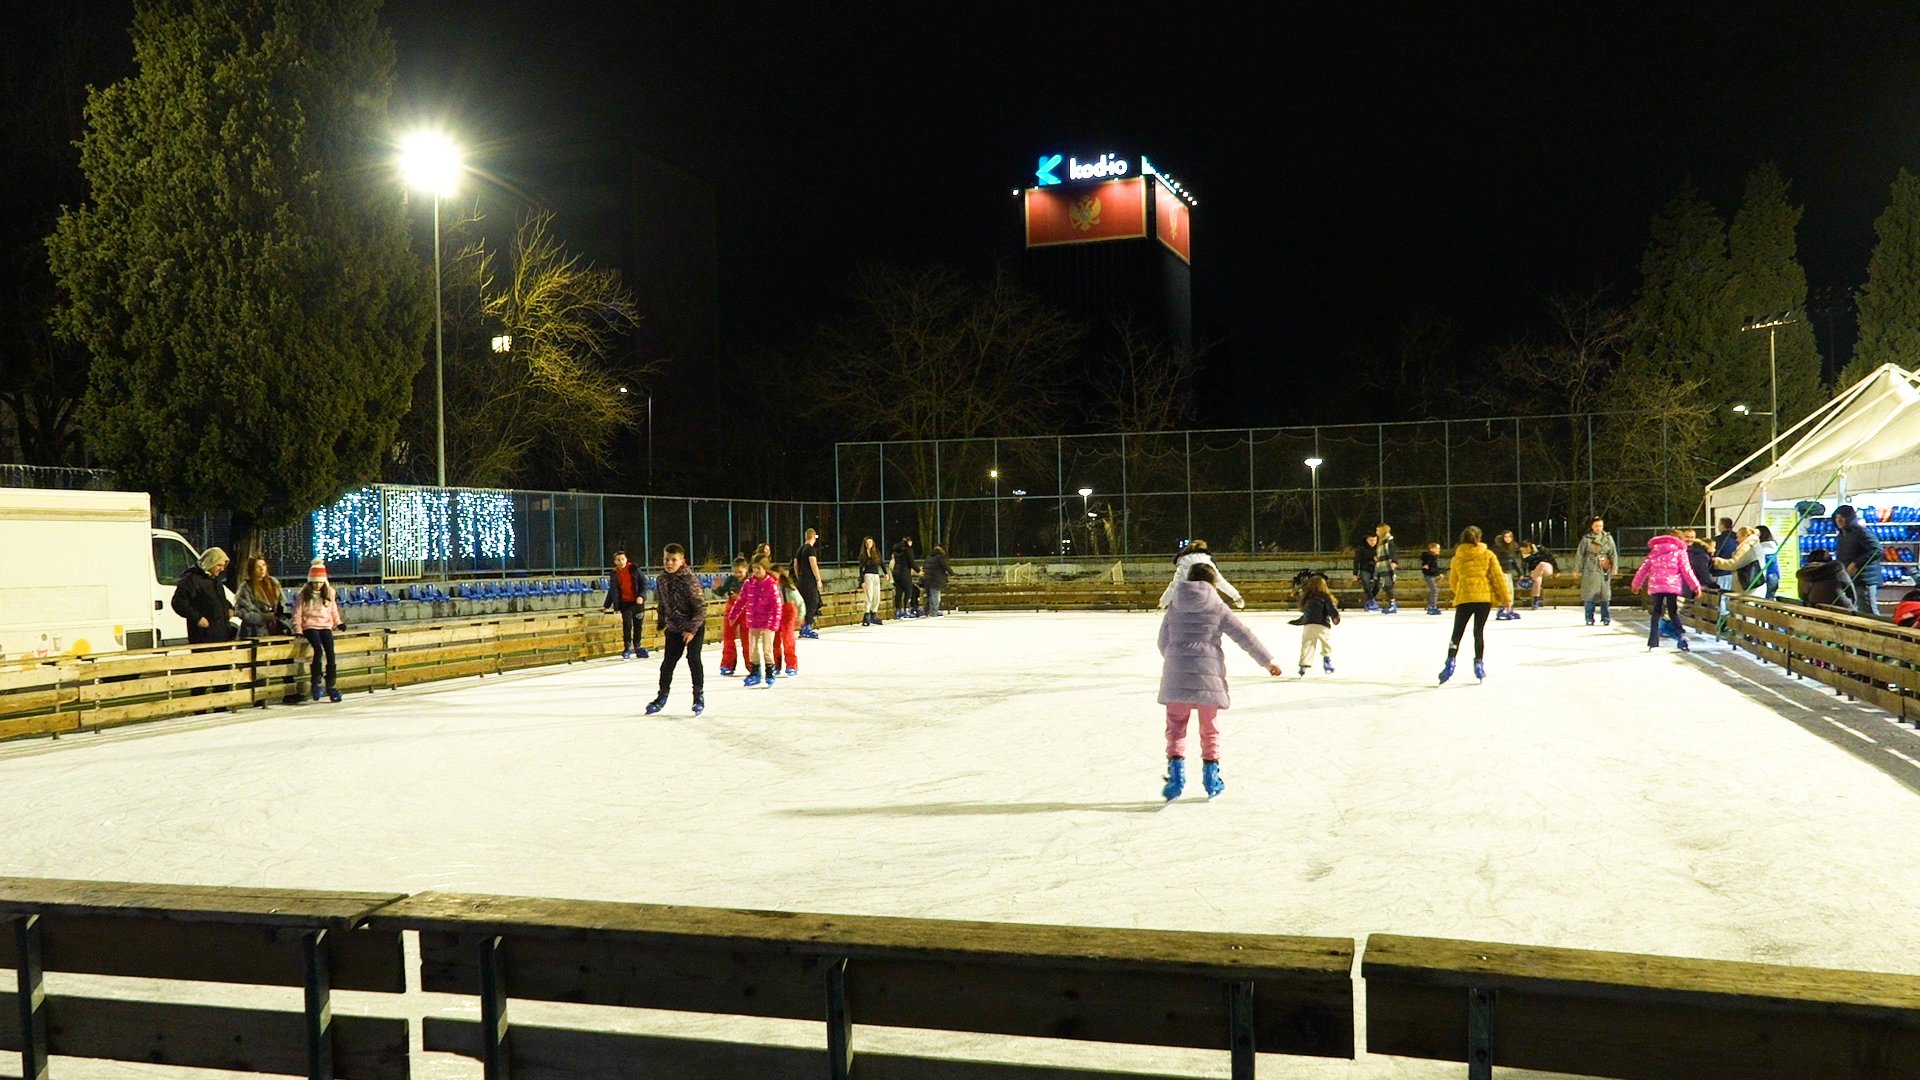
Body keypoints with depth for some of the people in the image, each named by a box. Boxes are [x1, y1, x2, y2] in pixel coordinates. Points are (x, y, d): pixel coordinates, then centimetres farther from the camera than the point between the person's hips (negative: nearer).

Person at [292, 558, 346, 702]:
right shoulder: (304, 594, 2)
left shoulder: (329, 593, 11)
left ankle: (331, 686, -11)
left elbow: (334, 611, 21)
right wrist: (298, 630, -6)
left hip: (325, 626, 3)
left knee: (330, 652, -15)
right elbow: (297, 613, 3)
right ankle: (316, 682, -14)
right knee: (318, 650, -26)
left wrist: (339, 623, 7)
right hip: (310, 626, -3)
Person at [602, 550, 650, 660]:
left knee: (638, 625, 7)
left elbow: (643, 582, -3)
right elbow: (612, 591, 10)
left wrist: (641, 595, -16)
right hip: (625, 602, 0)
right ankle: (627, 648, 2)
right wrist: (606, 605, 9)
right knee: (627, 625, -9)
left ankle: (637, 646, 21)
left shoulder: (634, 569, -3)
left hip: (638, 601, 0)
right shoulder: (614, 574, 2)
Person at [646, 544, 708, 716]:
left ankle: (699, 696, 3)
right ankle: (662, 696, 22)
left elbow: (701, 607, -22)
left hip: (694, 626, -5)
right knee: (668, 661, 8)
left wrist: (692, 629, -23)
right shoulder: (662, 580, -4)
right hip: (674, 628, 6)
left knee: (693, 658, -10)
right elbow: (660, 603, 12)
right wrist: (661, 623, 13)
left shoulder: (689, 580, -23)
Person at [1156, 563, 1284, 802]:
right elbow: (1244, 636, 2)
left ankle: (1176, 770, -9)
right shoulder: (1218, 608, 0)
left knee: (1176, 727, 8)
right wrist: (1267, 661, 11)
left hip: (1176, 674, 1)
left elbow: (1163, 642, 10)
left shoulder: (1174, 607, 6)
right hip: (1208, 674, -1)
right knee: (1209, 729, 13)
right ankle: (1211, 777, 16)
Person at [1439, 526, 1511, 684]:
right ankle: (1479, 664, 6)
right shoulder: (1488, 555, 3)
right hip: (1484, 597, -1)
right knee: (1479, 631, 7)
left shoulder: (1457, 558, 8)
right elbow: (1498, 576, 0)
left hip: (1464, 598, 1)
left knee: (1457, 632, 5)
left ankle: (1450, 663, -7)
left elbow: (1453, 580, 14)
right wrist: (1506, 597, 4)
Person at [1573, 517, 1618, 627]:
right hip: (1590, 570, -1)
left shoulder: (1608, 538, 5)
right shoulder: (1586, 538, 0)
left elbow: (1613, 554, 7)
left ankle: (1606, 618, 9)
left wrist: (1614, 567, -3)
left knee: (1605, 594, 2)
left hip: (1604, 570, 1)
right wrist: (1577, 569, 1)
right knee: (1589, 594, 0)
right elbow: (1579, 554, 2)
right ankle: (1589, 619, 7)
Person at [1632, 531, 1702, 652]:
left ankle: (1653, 641, 4)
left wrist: (1636, 584, 28)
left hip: (1656, 586, 2)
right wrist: (1696, 586, 4)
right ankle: (1682, 636, -11)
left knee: (1656, 612, 9)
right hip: (1672, 586, -2)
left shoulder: (1654, 551, 16)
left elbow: (1643, 569, 18)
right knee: (1673, 612, 5)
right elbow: (1687, 571, 0)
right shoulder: (1680, 552, 5)